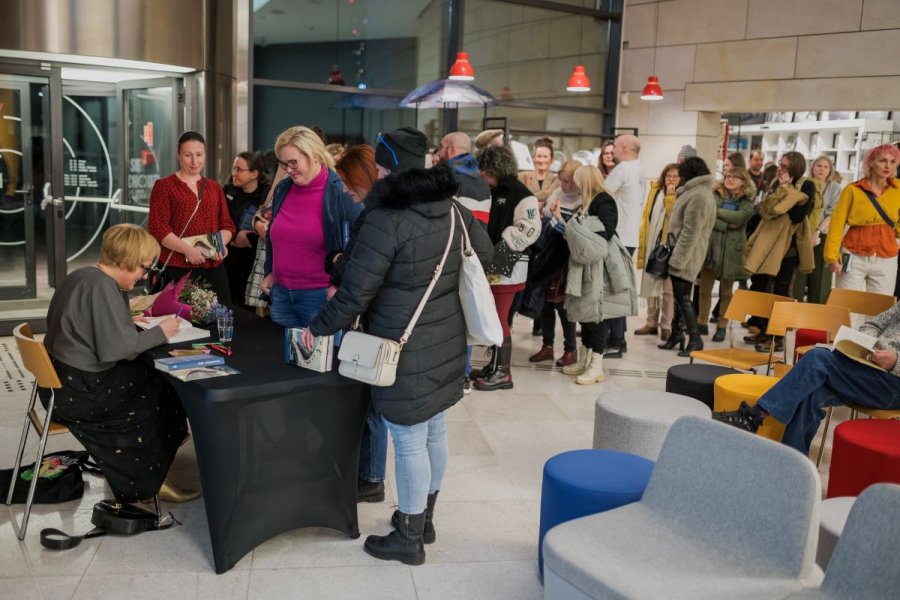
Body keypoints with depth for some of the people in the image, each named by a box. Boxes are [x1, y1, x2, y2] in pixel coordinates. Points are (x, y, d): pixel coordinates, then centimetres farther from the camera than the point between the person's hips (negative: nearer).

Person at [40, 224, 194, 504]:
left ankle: (141, 476, 19)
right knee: (159, 389, 1)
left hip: (61, 381, 9)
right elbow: (116, 348, -28)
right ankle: (146, 481, 15)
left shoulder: (82, 276, 8)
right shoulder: (102, 287, -22)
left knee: (149, 378, 12)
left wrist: (127, 322, 11)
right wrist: (158, 333, -16)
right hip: (77, 391, -9)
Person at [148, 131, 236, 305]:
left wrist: (221, 244, -7)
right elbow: (157, 227, -7)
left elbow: (227, 224, 15)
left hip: (213, 268, 4)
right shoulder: (164, 186, 2)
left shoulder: (214, 188, 17)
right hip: (177, 268, -4)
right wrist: (187, 249, -18)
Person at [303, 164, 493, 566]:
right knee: (434, 431, 19)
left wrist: (318, 328, -3)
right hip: (446, 343, 8)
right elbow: (484, 255, 17)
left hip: (406, 353, -8)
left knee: (409, 441, 5)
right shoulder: (455, 211, 0)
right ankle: (424, 518, 38)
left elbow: (355, 294, -19)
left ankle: (409, 539, 21)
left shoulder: (386, 222, -22)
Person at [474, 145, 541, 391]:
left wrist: (501, 251, -22)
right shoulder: (494, 192, 15)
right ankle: (495, 364, 25)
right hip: (492, 263, 8)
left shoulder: (521, 194, -11)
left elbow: (529, 229, -20)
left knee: (499, 318, -6)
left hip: (507, 265, -8)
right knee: (492, 316, 14)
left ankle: (502, 372, 4)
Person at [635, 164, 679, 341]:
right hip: (652, 245, 5)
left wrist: (670, 197, -19)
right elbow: (646, 216, 11)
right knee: (650, 285, 11)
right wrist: (642, 243, 7)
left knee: (668, 288, -3)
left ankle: (666, 326, 4)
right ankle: (651, 323, 22)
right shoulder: (655, 190, 11)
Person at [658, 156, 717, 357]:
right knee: (680, 296, 14)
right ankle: (677, 334, 21)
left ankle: (695, 339, -2)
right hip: (684, 254, 10)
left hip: (686, 256, -10)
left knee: (682, 298, -7)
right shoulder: (698, 192, 17)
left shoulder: (698, 196, -18)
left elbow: (690, 232, -22)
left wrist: (678, 258, -21)